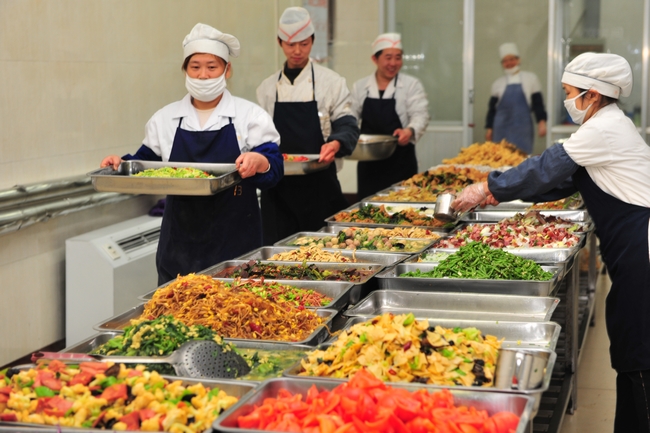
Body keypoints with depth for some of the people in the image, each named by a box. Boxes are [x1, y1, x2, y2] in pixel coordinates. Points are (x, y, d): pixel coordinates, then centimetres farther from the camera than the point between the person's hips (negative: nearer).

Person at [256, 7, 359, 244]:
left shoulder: (330, 82, 1)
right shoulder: (267, 88, 10)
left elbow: (347, 126, -4)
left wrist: (337, 143, -25)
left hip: (319, 182, -2)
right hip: (278, 183, 2)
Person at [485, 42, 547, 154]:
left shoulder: (530, 78, 6)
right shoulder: (498, 83, 10)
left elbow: (538, 103, 5)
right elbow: (492, 107, 11)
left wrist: (542, 122, -2)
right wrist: (489, 128, 9)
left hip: (523, 129, -1)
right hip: (502, 130, 1)